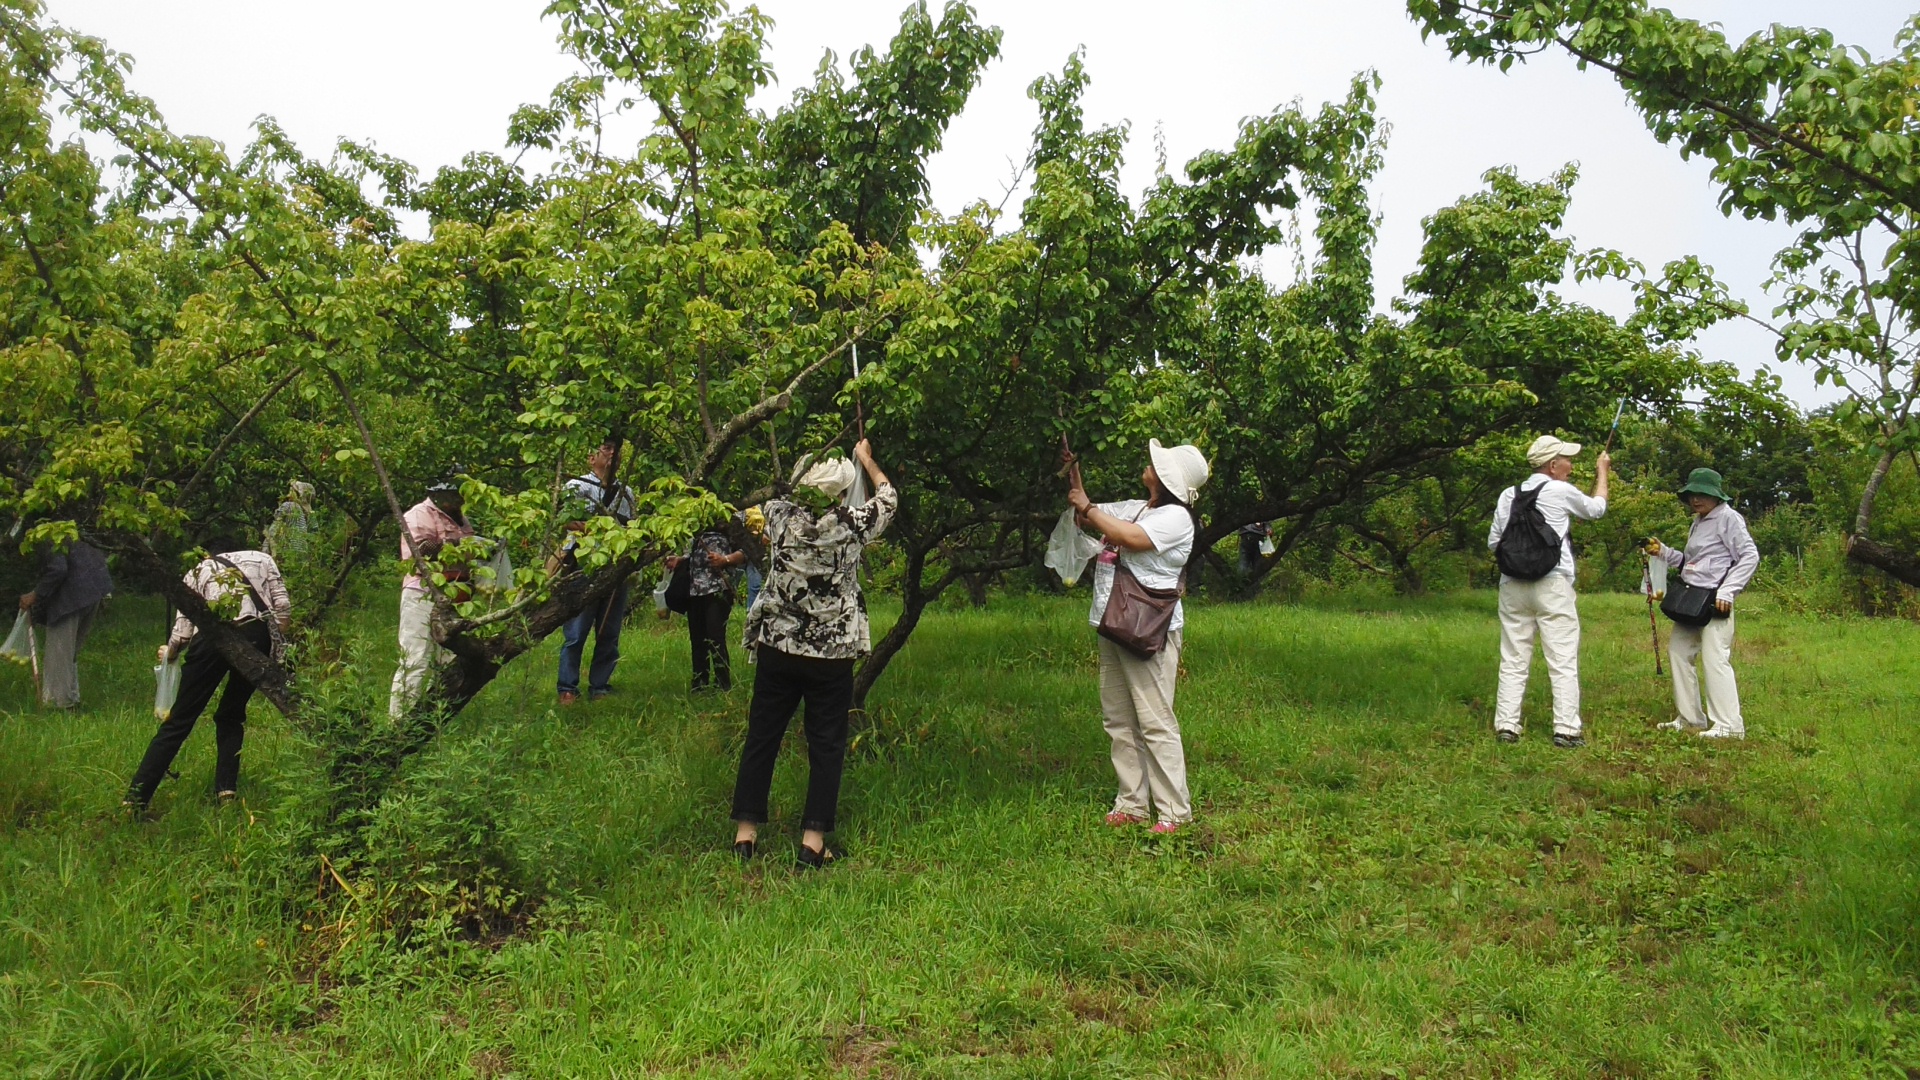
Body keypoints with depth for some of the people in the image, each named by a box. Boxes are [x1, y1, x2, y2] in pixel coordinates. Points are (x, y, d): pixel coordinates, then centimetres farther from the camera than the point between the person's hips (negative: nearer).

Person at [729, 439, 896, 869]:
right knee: (826, 746, 7)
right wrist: (865, 459, 24)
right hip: (832, 655, -2)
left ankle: (745, 832, 19)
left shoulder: (779, 515, -7)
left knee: (761, 737, 12)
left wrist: (816, 464, 32)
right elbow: (887, 499, 8)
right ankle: (812, 841, 7)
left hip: (777, 649, 2)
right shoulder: (850, 526, -12)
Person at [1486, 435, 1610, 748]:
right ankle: (1566, 730, 0)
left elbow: (1493, 542, 10)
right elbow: (1596, 509, 18)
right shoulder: (1561, 491, -2)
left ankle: (1506, 726, 7)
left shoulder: (1509, 495, 9)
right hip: (1553, 585, -4)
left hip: (1512, 585, 4)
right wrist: (1602, 472, 31)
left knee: (1513, 661, 8)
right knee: (1563, 662, 1)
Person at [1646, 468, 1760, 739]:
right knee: (1678, 651, 10)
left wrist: (1728, 590, -18)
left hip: (1714, 602, -9)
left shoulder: (1728, 518, -6)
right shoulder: (1698, 522, 19)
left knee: (1715, 658, -12)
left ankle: (1729, 725, -8)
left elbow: (1750, 556, -12)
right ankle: (1690, 718, 18)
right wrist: (1663, 551, 10)